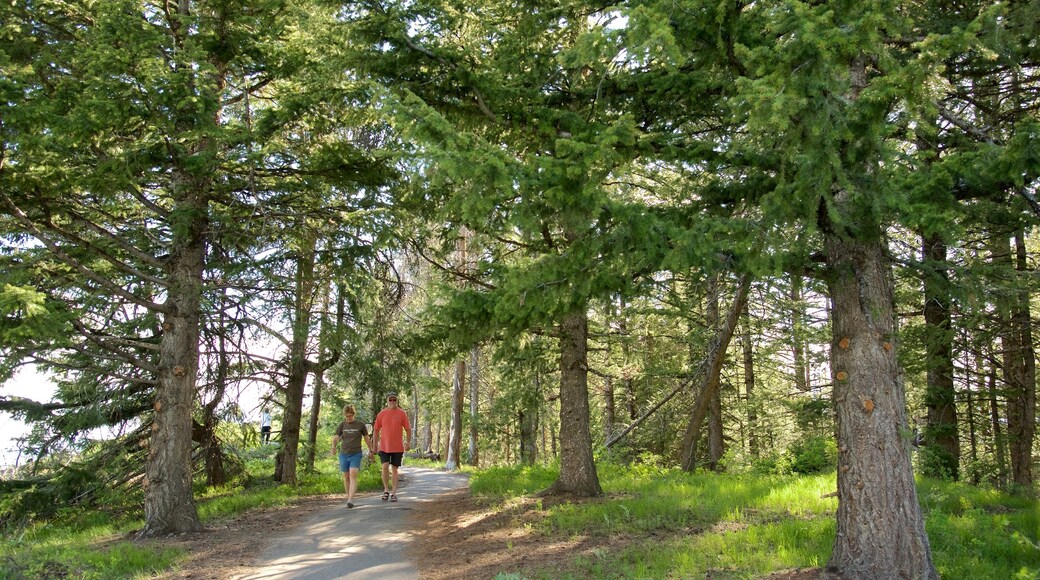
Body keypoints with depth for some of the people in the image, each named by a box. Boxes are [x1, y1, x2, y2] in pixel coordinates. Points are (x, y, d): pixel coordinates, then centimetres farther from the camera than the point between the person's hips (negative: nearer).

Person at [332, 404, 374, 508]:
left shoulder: (360, 425, 0)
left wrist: (371, 450, 15)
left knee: (353, 475, -16)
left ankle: (350, 500, -23)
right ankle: (348, 497, 25)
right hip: (344, 454, 3)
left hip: (356, 454, -3)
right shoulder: (342, 425, 3)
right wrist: (334, 447, -26)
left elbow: (366, 438, 10)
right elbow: (336, 437, -6)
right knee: (346, 477, 11)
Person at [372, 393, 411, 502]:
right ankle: (386, 490, 7)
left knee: (394, 469, 5)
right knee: (385, 466, -11)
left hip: (397, 447, 0)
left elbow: (408, 429, 3)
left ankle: (393, 493, 12)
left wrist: (408, 442, -8)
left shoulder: (402, 414, 0)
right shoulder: (381, 414, 2)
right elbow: (376, 430, 8)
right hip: (384, 446, 0)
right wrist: (375, 444, 5)